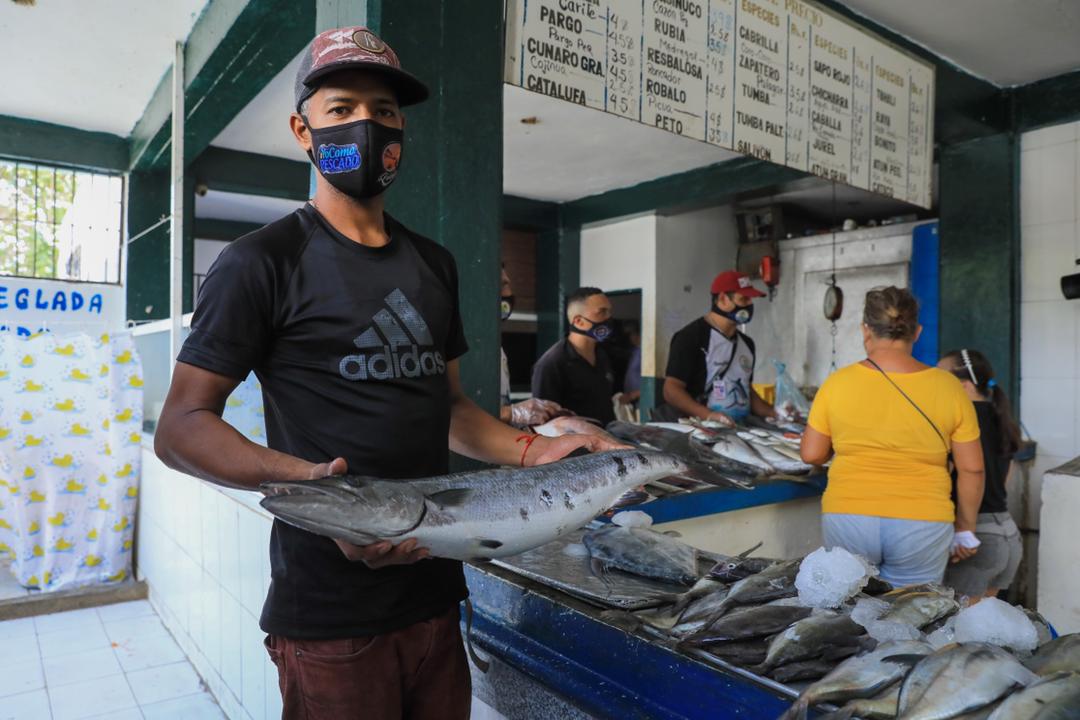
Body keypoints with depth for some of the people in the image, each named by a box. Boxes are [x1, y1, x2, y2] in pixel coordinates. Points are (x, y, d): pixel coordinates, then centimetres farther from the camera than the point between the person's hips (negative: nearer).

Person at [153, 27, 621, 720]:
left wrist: (535, 451, 1)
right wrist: (303, 477, -28)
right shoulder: (267, 260, -6)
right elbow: (181, 428, -10)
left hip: (435, 592, 6)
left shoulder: (434, 263, 12)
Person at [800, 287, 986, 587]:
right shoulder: (948, 387, -3)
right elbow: (972, 469, 2)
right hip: (921, 527, 1)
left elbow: (812, 455, 1)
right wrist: (965, 529, 14)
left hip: (848, 520, 0)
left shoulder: (838, 382, -6)